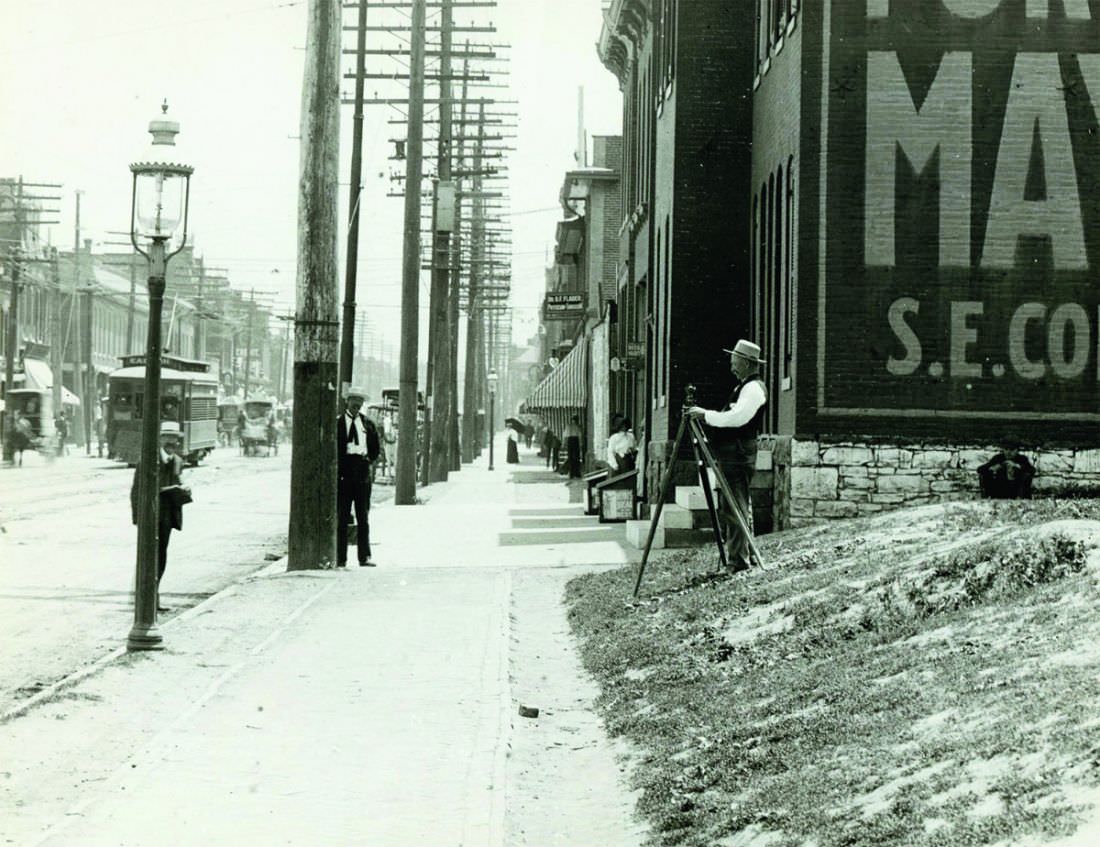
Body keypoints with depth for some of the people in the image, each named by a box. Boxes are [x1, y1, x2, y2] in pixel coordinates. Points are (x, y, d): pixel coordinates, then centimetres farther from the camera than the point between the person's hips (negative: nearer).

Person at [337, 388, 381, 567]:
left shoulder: (367, 424, 11)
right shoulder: (337, 423, 2)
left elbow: (376, 446, 21)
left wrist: (369, 459, 10)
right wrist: (338, 465, -4)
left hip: (362, 473, 2)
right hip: (343, 475, -2)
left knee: (363, 517, 1)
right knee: (342, 517, 0)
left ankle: (364, 557, 1)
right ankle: (340, 559, 2)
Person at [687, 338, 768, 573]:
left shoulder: (754, 388, -12)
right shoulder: (743, 386, 20)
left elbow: (736, 418, -23)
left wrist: (706, 415, -18)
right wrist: (706, 415, 15)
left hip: (738, 456, -11)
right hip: (732, 455, 11)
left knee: (735, 508, -12)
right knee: (740, 508, 12)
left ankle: (738, 561, -12)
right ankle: (742, 556, 16)